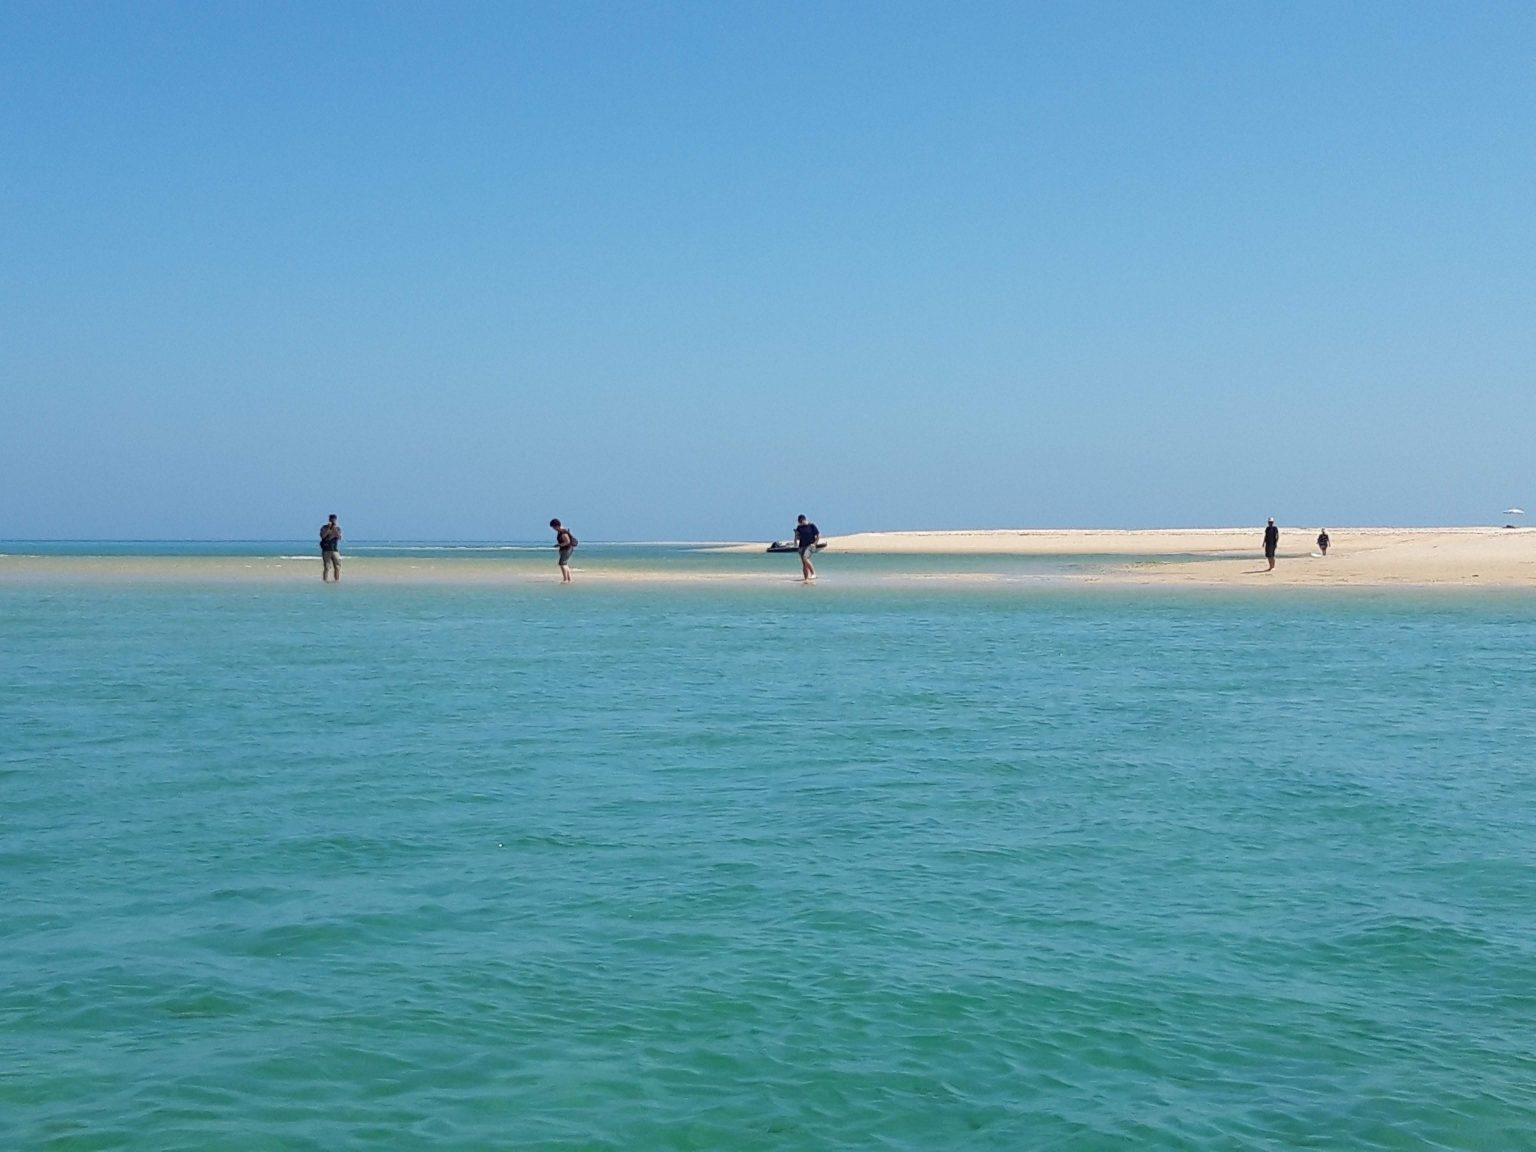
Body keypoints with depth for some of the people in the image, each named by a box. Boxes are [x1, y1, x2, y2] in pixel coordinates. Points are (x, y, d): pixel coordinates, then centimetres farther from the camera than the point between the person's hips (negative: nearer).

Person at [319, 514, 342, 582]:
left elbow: (339, 537, -3)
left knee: (337, 566, 0)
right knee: (327, 567, -9)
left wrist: (335, 530, -14)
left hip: (335, 550, 3)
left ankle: (337, 580, 9)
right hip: (326, 550, -3)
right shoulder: (324, 528, 3)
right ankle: (324, 580, -8)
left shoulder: (338, 528, 11)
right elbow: (323, 536, -15)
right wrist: (328, 528, -17)